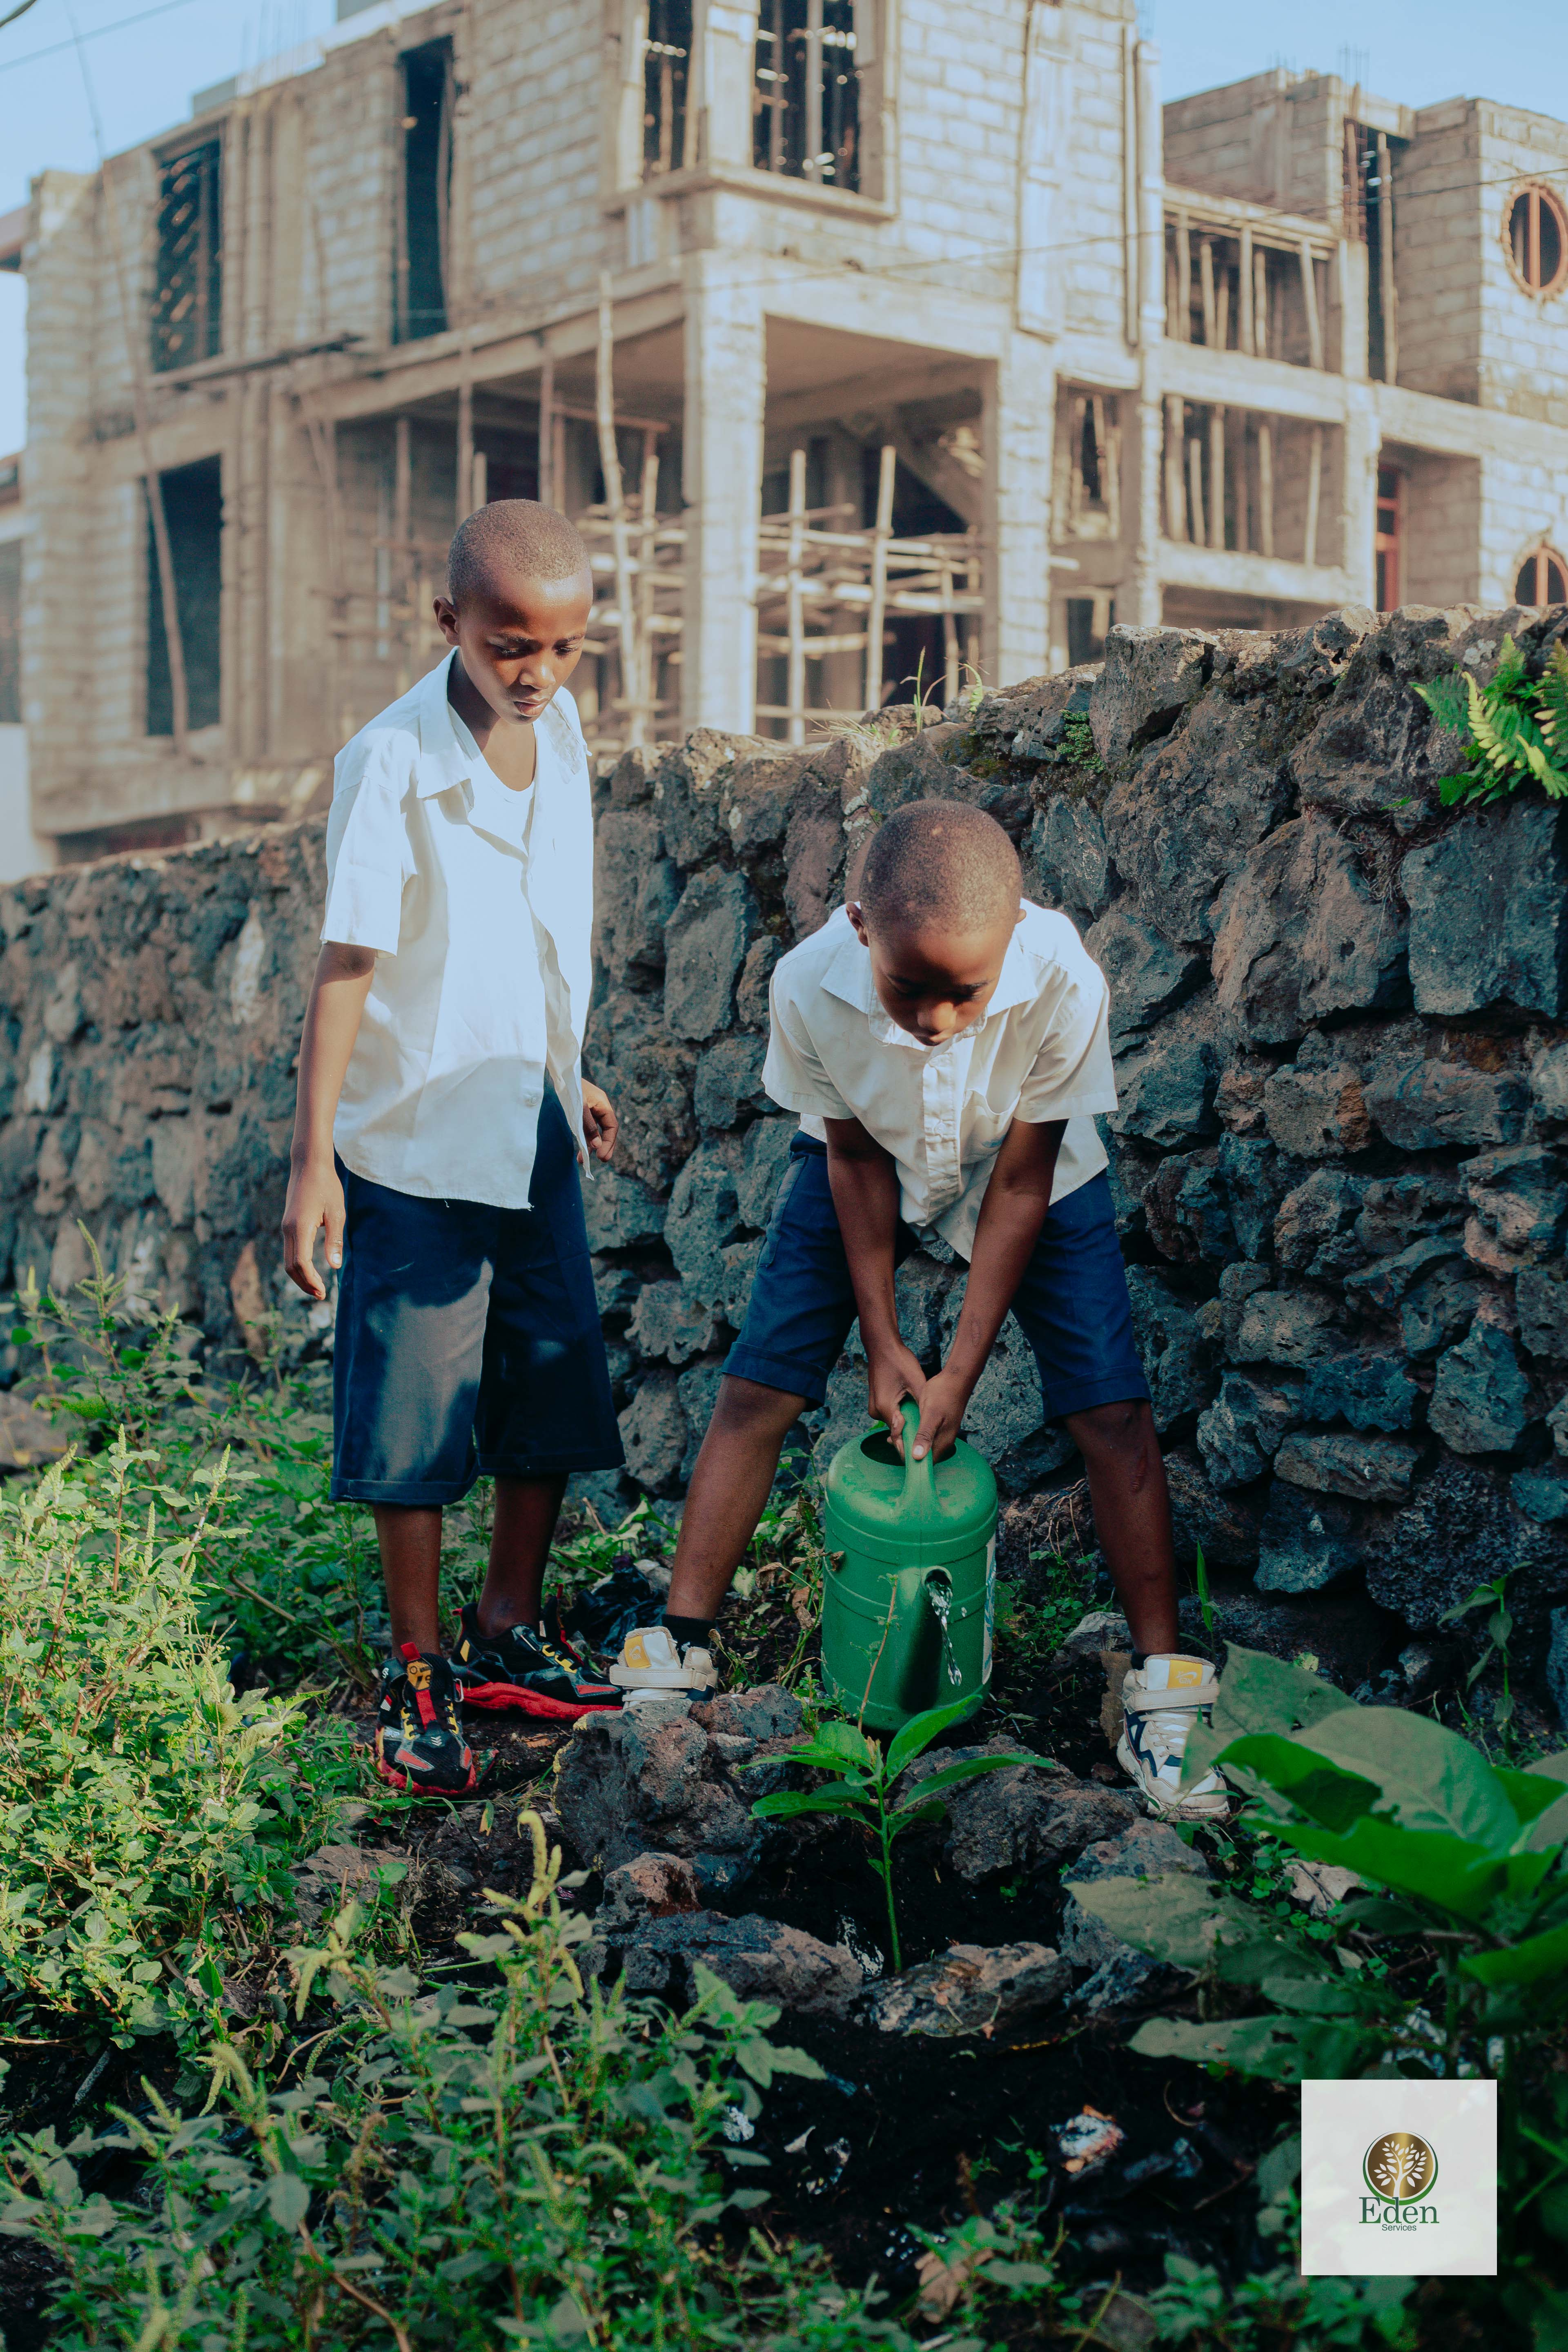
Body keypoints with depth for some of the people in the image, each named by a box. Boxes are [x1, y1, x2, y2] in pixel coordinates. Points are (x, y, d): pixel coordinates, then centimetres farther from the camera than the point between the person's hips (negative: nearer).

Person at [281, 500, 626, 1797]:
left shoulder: (562, 727, 2)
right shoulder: (391, 764, -18)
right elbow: (347, 962, -17)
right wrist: (313, 1155, -18)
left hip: (534, 1125, 6)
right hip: (418, 1133, -6)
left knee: (553, 1384, 11)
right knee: (416, 1410, 1)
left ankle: (509, 1637, 26)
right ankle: (418, 1676, 15)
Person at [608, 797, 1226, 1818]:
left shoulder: (1063, 982, -38)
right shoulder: (811, 985, -35)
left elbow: (1020, 1185, -23)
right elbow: (854, 1159, -16)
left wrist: (962, 1370, -20)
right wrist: (883, 1341, -12)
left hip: (1029, 1170, -1)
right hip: (874, 1164, 1)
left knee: (1114, 1411, -10)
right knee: (757, 1389, -5)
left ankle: (1163, 1691, 2)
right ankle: (679, 1654, 7)